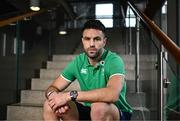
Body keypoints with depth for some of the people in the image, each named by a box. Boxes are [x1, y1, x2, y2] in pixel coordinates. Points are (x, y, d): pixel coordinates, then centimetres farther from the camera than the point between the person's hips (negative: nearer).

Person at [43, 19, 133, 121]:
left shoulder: (114, 61, -20)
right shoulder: (78, 62, -4)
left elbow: (113, 94, -39)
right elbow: (52, 88, 0)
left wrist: (70, 95, -36)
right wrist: (53, 96, -27)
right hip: (89, 111, 5)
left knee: (99, 107, -37)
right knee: (50, 104, -12)